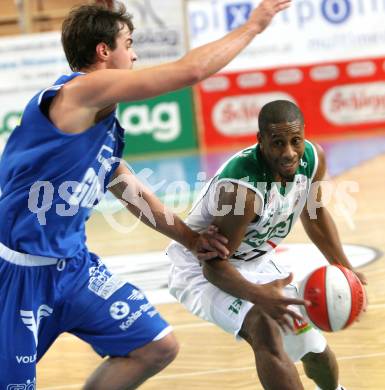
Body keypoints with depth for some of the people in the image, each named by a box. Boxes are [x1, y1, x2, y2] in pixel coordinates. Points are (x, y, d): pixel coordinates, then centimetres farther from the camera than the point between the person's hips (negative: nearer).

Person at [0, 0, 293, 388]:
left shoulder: (102, 123, 13)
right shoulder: (80, 90, -16)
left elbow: (133, 193, 27)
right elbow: (190, 70, -18)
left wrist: (189, 238, 23)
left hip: (73, 264, 10)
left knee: (158, 347, 6)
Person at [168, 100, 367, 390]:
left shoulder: (313, 159, -15)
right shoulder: (242, 188, -38)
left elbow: (313, 214, 7)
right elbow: (214, 265, -32)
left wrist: (344, 267, 0)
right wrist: (257, 295, -49)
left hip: (255, 263, 8)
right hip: (201, 270, -7)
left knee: (315, 349, 19)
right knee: (266, 331, -34)